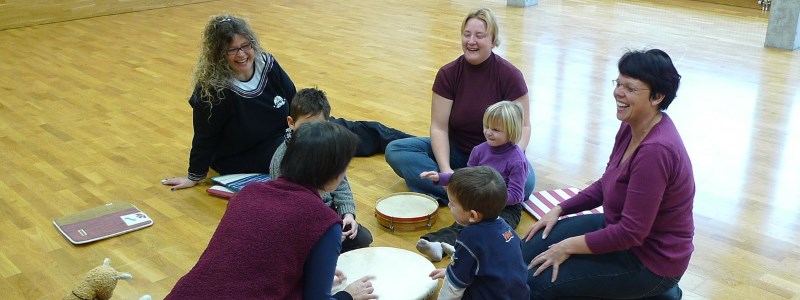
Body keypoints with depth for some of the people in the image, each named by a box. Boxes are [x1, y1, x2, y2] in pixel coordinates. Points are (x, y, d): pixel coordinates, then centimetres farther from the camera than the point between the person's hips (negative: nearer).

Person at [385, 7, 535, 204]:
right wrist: (445, 169, -26)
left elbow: (523, 126, -10)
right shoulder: (448, 74, -8)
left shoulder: (509, 75, -12)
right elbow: (439, 127, -10)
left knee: (525, 181, -35)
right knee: (395, 150, -20)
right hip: (456, 151, 3)